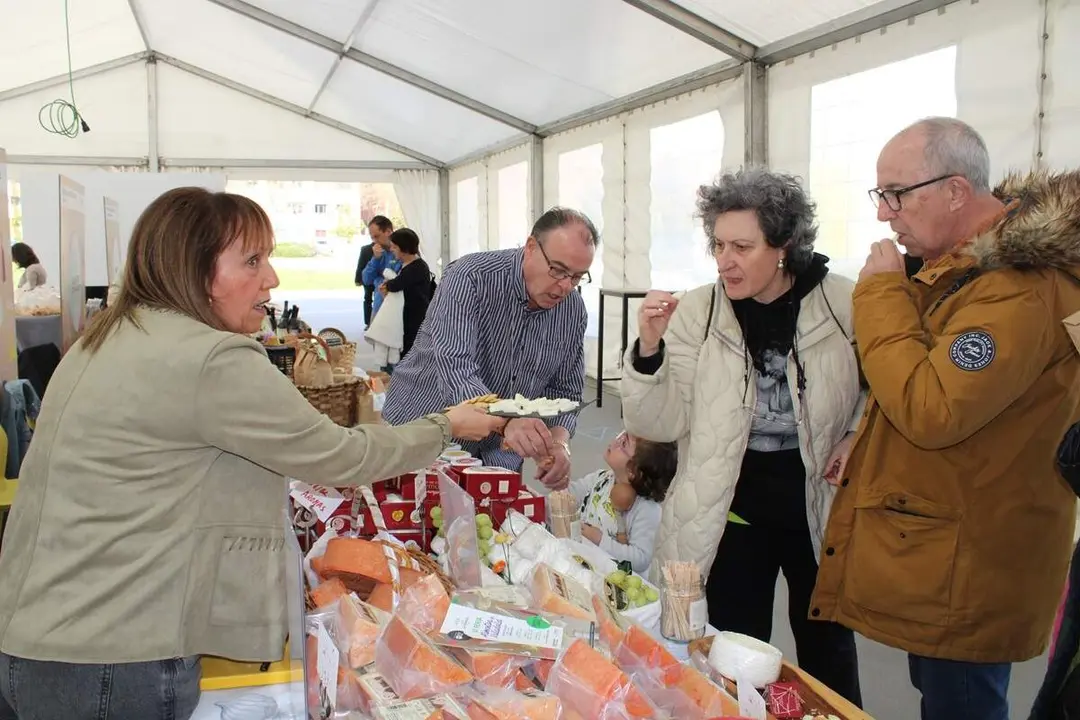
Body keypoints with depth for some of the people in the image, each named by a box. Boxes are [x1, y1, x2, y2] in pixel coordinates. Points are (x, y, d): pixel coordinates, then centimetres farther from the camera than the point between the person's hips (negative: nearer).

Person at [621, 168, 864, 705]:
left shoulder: (845, 305, -10)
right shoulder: (695, 312, -10)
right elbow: (657, 426, -11)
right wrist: (649, 349, -25)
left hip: (822, 507, 1)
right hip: (730, 510, 0)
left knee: (828, 655, 20)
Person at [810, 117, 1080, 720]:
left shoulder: (1021, 287, -26)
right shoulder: (966, 261, 8)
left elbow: (930, 411, -31)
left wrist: (881, 294, -22)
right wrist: (870, 448, 9)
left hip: (964, 572, -10)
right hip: (934, 551, 10)